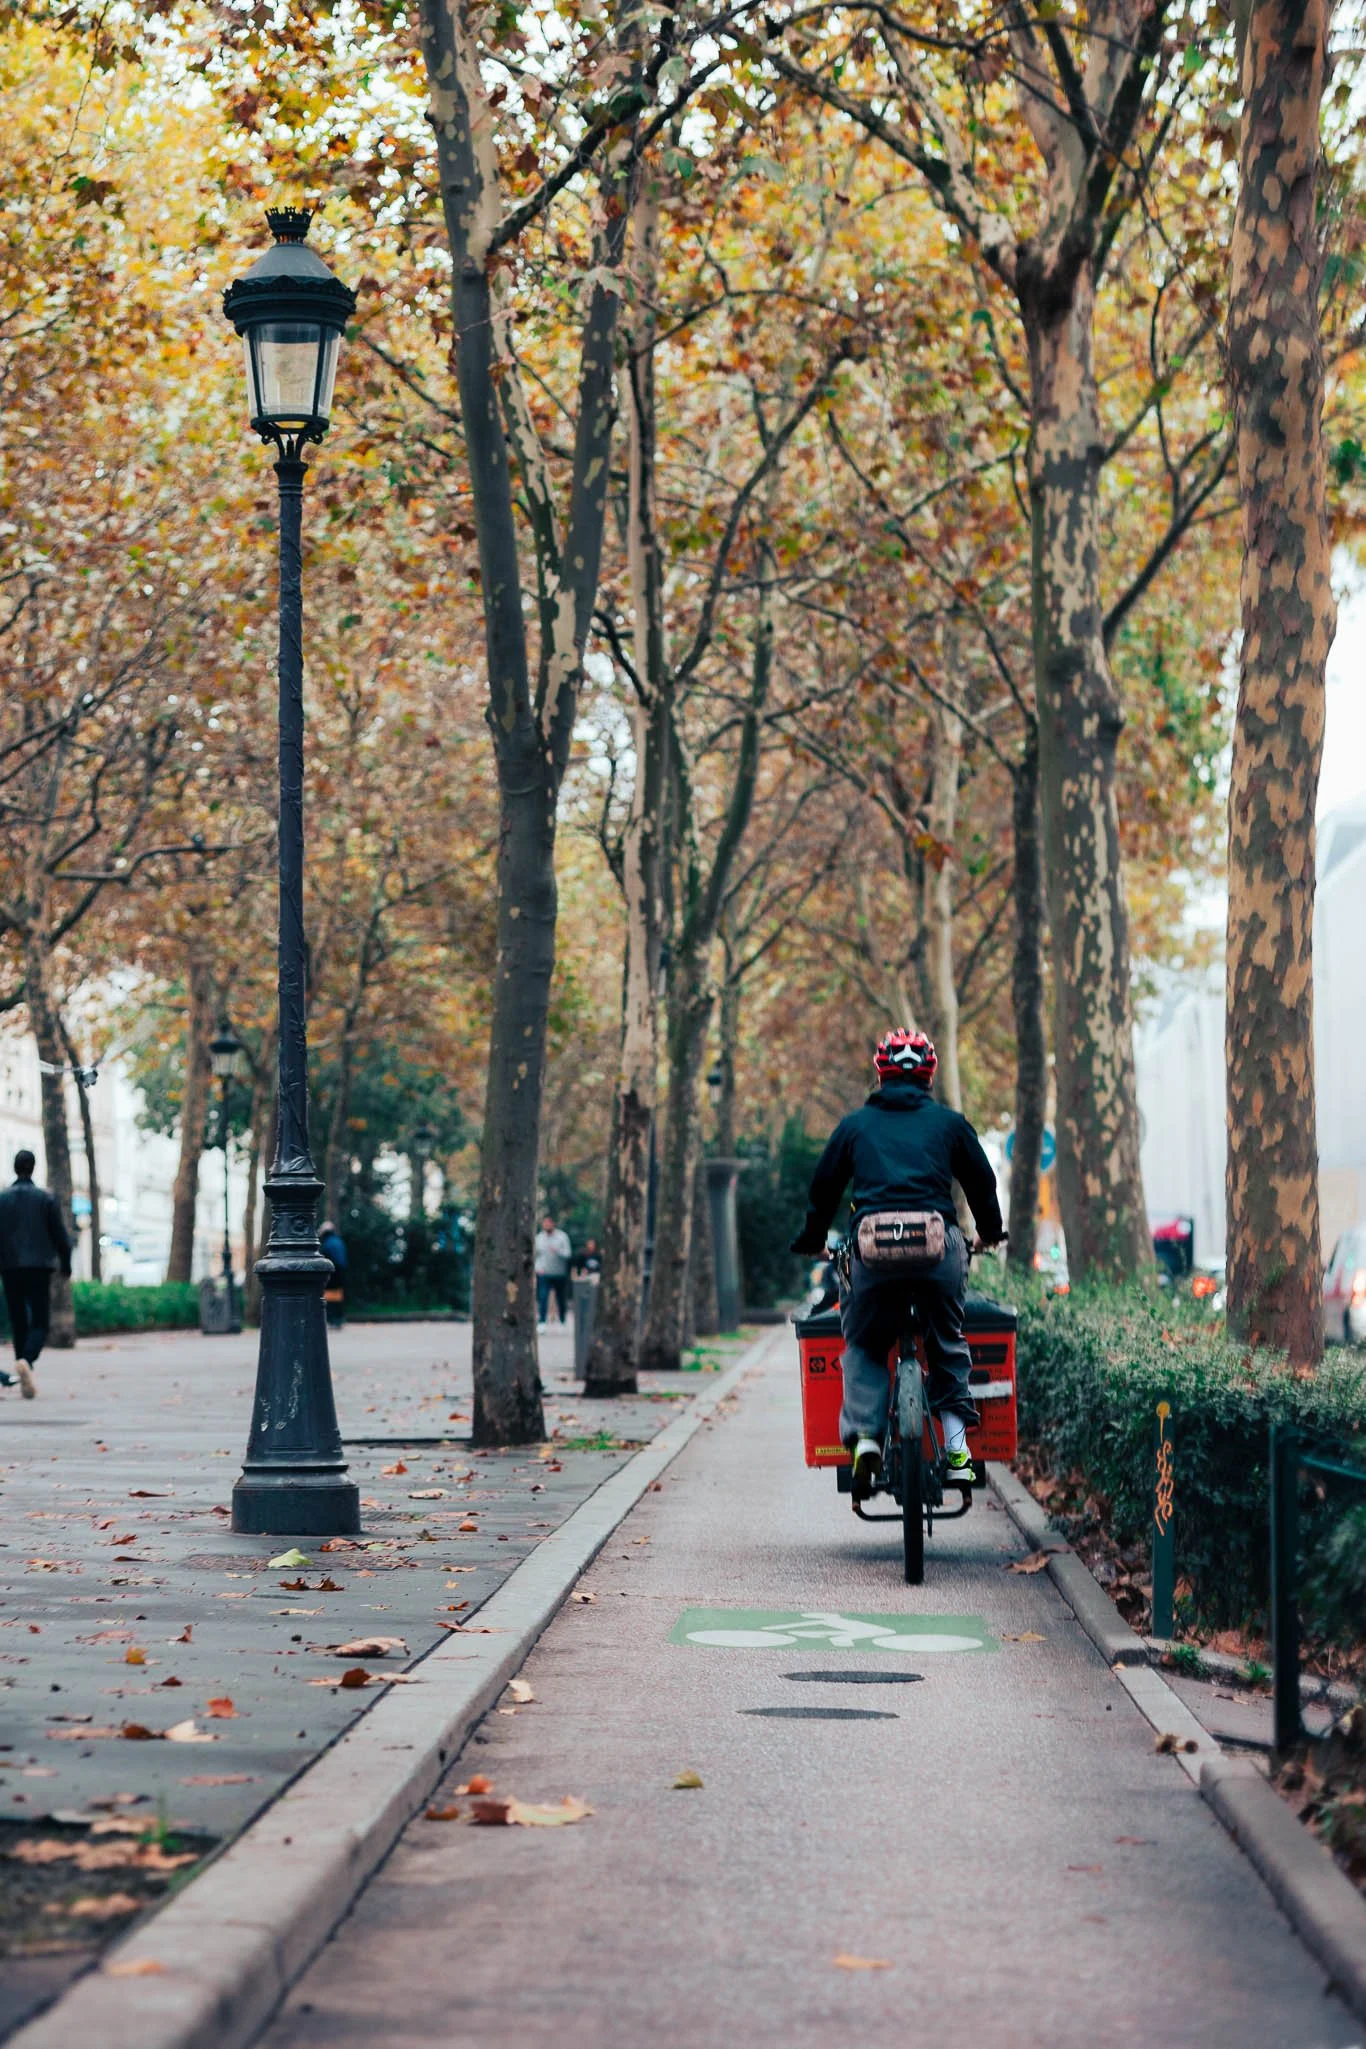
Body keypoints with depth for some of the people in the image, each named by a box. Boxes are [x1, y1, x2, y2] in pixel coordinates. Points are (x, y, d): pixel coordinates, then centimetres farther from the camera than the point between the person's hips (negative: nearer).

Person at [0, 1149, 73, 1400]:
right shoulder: (46, 1199, -1)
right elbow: (60, 1235, 0)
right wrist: (66, 1264, 12)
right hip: (39, 1267, -2)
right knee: (39, 1323, -1)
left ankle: (26, 1380, 10)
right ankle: (26, 1361, -30)